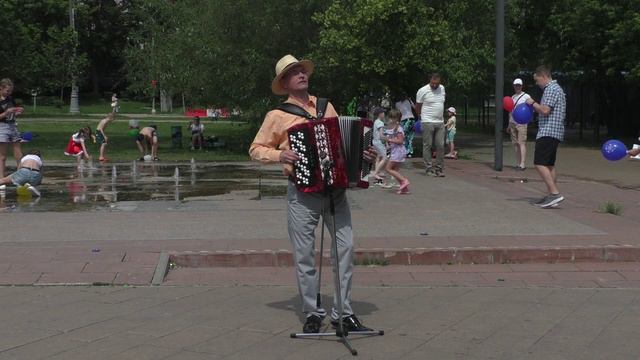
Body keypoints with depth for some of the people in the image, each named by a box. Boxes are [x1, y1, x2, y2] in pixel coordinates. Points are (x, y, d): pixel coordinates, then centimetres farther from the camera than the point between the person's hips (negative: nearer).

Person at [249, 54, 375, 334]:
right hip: (302, 192, -3)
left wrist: (362, 154, 5)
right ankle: (312, 314, 13)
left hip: (335, 188, 3)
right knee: (304, 254, 0)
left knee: (346, 247, -1)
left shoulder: (326, 106, 14)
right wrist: (280, 155, -13)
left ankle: (344, 313, 9)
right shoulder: (278, 115, 2)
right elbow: (256, 149, 4)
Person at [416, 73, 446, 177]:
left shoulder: (442, 89, 10)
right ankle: (429, 168, 4)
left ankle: (439, 168, 9)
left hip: (440, 122, 5)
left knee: (440, 145, 2)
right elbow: (417, 107, 3)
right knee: (427, 145, -1)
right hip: (427, 122, -5)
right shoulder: (423, 91, -7)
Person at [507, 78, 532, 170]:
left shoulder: (526, 96, 1)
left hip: (521, 123, -6)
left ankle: (522, 164, -17)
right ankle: (517, 163, 6)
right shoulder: (512, 97, 18)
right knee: (515, 144, 4)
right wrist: (509, 125, 18)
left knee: (522, 143, -12)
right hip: (513, 123, 6)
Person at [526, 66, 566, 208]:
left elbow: (545, 110, -21)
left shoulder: (551, 89, -11)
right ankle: (551, 196, 11)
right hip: (554, 133, 11)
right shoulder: (555, 88, 22)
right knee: (549, 165, 11)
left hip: (548, 132, -11)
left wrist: (533, 103, -6)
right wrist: (534, 109, 15)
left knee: (540, 164, -15)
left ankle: (555, 193, -21)